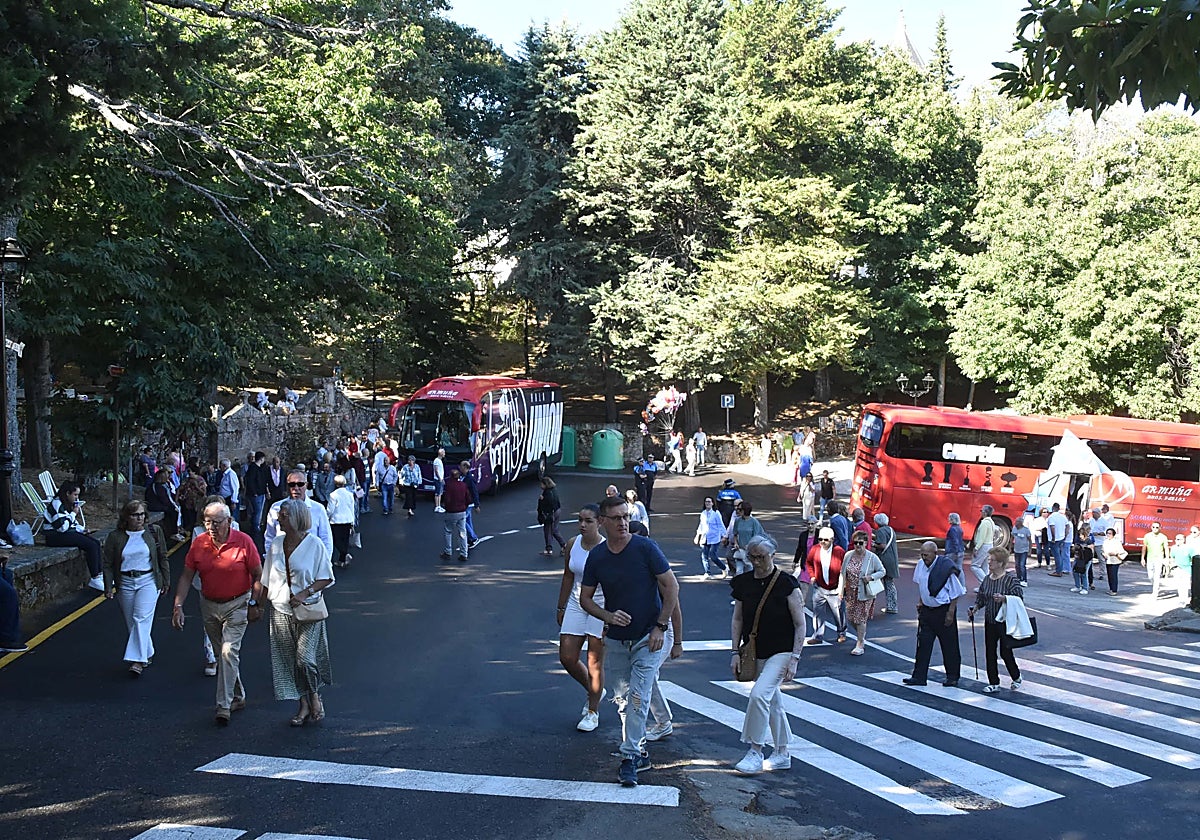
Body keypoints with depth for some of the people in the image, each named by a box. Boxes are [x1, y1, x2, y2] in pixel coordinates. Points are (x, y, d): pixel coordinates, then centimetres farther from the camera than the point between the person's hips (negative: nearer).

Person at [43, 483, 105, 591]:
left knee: (96, 542, -5)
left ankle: (100, 574, -5)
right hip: (55, 536, -10)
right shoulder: (57, 504, -16)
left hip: (69, 532, 10)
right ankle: (94, 579, -18)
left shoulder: (69, 504, 15)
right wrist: (74, 513, -13)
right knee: (91, 545, -21)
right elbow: (62, 527, -22)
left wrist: (81, 529, 6)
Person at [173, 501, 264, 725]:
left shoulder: (243, 542, -14)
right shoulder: (198, 544, -5)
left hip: (237, 605, -5)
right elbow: (186, 577, 0)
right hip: (209, 606, 5)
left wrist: (253, 604, -10)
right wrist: (178, 606, -8)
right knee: (222, 653, 15)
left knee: (229, 651, -16)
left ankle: (224, 706, -12)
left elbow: (258, 576, -7)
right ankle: (238, 697, 33)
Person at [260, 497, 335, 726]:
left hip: (308, 610, -5)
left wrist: (305, 593, -18)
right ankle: (304, 705, 19)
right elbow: (267, 580, 12)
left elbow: (326, 579, -5)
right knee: (289, 660, 7)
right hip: (281, 610, 5)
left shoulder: (314, 544, -10)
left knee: (304, 658, -11)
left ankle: (315, 697, 13)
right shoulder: (275, 544, 4)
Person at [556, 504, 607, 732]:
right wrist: (561, 607, 14)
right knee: (567, 657, 4)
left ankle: (593, 712, 17)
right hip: (576, 605, 6)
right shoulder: (572, 544, 2)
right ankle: (594, 692, 30)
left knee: (595, 663, 1)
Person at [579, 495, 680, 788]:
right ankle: (640, 752, 27)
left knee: (638, 695, -15)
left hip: (649, 637, -4)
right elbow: (585, 598, 6)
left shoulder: (645, 548, -13)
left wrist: (660, 627, -13)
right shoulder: (596, 556, -3)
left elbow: (671, 587, -9)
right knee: (622, 699, 11)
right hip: (616, 640, 5)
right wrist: (608, 616, -12)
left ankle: (630, 758, -9)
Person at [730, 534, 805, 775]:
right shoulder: (743, 583, 2)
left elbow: (800, 624, -9)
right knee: (772, 702, 14)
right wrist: (735, 652, 3)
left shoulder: (786, 584, -11)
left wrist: (794, 658, -13)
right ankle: (782, 754, 26)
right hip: (755, 653, 5)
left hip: (781, 651, -5)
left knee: (759, 694, -21)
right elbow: (737, 620, 9)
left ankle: (755, 751, -11)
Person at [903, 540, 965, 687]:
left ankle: (952, 677, 20)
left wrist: (950, 613, -13)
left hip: (943, 610, -5)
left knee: (949, 645, 6)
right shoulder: (921, 565, -1)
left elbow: (955, 593, -12)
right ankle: (919, 677, 9)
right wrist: (920, 601, 13)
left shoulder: (946, 568, -19)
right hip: (926, 609, 5)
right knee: (923, 643, 4)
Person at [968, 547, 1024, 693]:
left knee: (1005, 652, 0)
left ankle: (1016, 678, 26)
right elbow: (980, 598, 14)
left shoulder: (1010, 579, -11)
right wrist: (974, 608, -3)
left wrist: (1004, 598, -31)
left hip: (1005, 622, -6)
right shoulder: (986, 579, 7)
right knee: (990, 652, 5)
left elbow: (1019, 597, -17)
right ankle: (993, 683, 15)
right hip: (990, 622, 6)